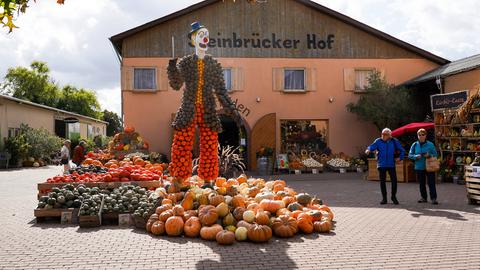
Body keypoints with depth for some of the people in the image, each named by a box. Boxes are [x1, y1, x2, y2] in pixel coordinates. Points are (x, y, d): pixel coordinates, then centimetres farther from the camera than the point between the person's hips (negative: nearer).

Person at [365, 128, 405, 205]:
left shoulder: (394, 141, 3)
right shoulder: (378, 141, -1)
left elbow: (402, 150, 14)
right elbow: (372, 147, -14)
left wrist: (400, 158, 2)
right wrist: (368, 150, -35)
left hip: (391, 164, 0)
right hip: (381, 165, 0)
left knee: (394, 181, -2)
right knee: (382, 181, 4)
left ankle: (393, 197, 17)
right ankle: (384, 198, 15)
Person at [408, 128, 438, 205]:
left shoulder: (430, 144, -1)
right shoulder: (415, 145, 4)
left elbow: (435, 154, 3)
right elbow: (410, 155, 6)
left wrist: (429, 155, -17)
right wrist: (416, 156, -14)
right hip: (419, 167, 3)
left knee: (431, 183, -6)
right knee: (421, 183, 10)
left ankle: (433, 198, -3)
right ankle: (423, 197, 22)